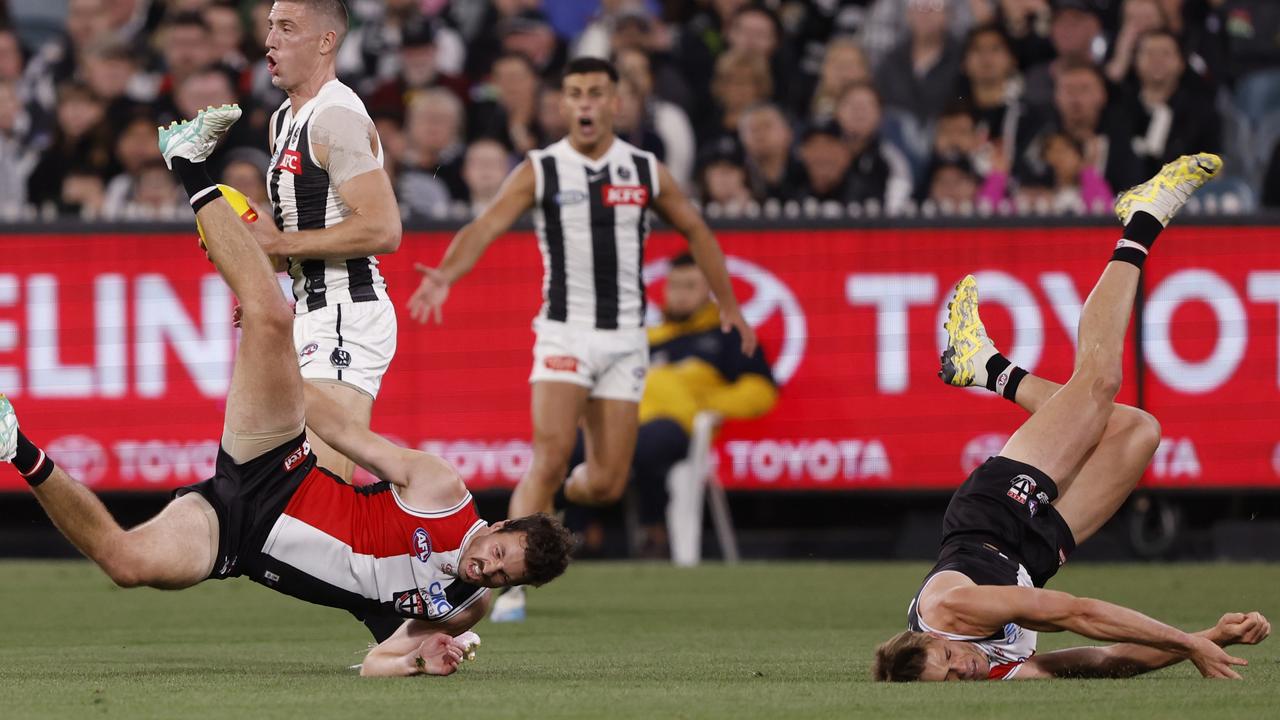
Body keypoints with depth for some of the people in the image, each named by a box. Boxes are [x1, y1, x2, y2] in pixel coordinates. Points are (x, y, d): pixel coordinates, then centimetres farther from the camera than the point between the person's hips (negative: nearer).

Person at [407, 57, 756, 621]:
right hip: (563, 334, -3)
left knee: (606, 484, 1)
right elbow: (485, 226, -15)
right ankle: (512, 584, -15)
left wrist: (728, 305, 21)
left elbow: (695, 231, 18)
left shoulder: (646, 172, 4)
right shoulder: (539, 171, -4)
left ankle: (557, 495, 37)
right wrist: (445, 275, -34)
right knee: (550, 458, -19)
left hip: (624, 339, 3)